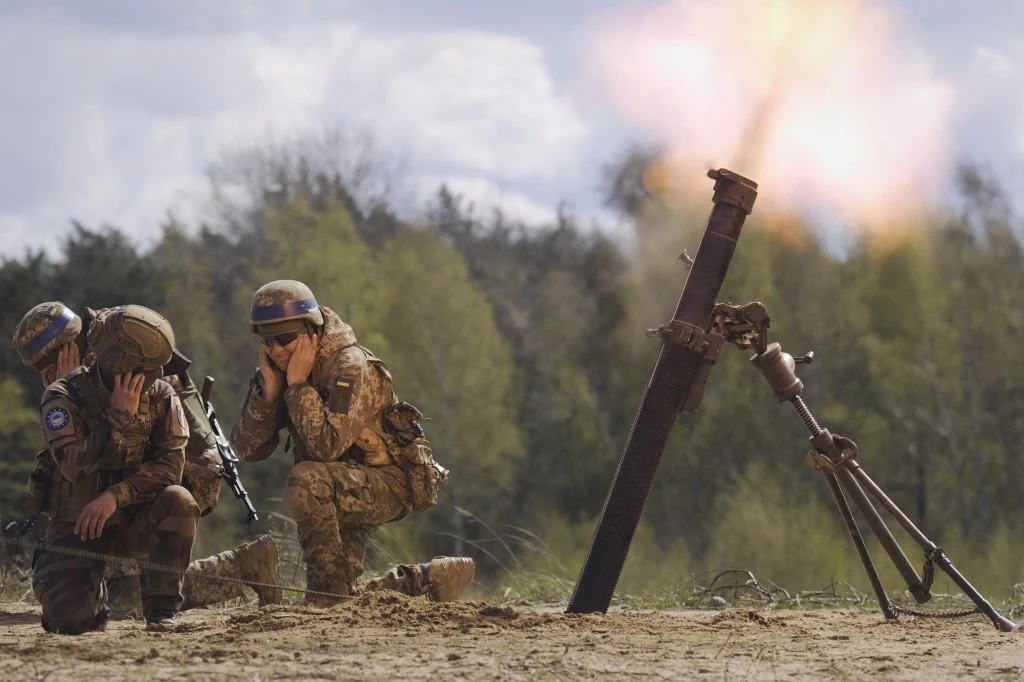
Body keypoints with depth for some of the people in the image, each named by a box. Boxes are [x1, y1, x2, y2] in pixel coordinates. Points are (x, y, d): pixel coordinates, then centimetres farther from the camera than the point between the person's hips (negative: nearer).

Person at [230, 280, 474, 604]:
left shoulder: (350, 367, -23)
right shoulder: (274, 372, -1)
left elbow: (327, 446, -35)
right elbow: (247, 449, -7)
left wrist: (298, 384, -30)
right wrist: (269, 389, -20)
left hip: (389, 483, -8)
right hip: (343, 494, 8)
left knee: (305, 481, -35)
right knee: (342, 601, 8)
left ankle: (327, 589, -24)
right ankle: (428, 581, 28)